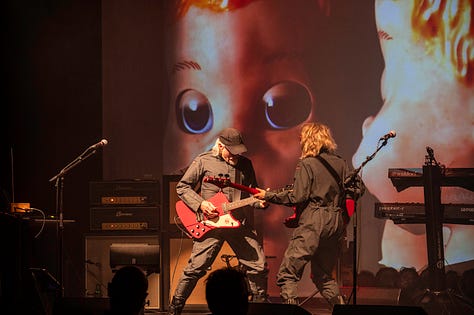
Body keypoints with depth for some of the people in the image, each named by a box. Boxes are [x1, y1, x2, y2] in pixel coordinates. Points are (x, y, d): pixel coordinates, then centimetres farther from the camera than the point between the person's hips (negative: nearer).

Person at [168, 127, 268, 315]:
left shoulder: (245, 164, 11)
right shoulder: (203, 161, 1)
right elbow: (182, 187, 5)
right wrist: (200, 204, -10)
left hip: (241, 224, 4)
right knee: (196, 268, -6)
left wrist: (260, 202, -6)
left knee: (258, 267, 3)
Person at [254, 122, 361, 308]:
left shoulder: (306, 164, -6)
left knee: (287, 274, -6)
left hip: (312, 224, -7)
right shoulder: (341, 164, 11)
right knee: (323, 275, 21)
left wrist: (268, 196, -4)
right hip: (336, 223, 7)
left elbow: (298, 197, -13)